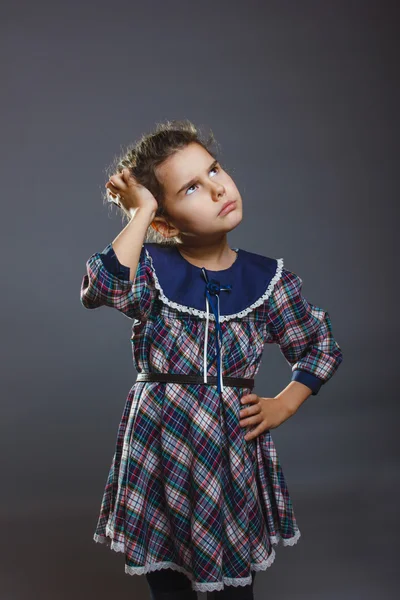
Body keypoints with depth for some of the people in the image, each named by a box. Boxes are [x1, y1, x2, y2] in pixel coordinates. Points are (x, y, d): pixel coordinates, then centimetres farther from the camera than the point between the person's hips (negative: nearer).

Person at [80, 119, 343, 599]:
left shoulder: (267, 279, -2)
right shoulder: (151, 267, -7)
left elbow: (322, 347, 13)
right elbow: (102, 288, -31)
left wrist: (283, 406, 0)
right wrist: (140, 212, -21)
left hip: (236, 449, 1)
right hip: (160, 449, -1)